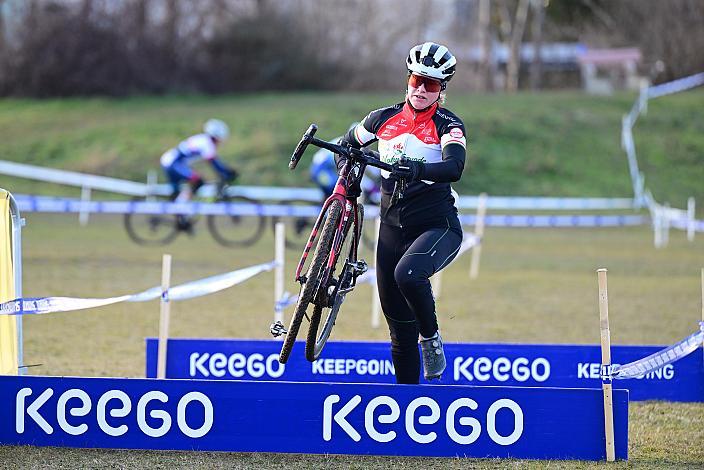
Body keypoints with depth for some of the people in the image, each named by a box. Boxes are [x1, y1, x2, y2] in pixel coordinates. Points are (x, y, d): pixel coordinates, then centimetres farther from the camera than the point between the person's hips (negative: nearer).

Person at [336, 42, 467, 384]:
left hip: (438, 226, -4)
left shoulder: (448, 125, -7)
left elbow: (454, 168, -26)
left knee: (407, 273, -36)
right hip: (393, 228, 4)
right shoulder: (384, 119, 5)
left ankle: (431, 337, -11)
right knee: (400, 328, 5)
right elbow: (347, 145, 21)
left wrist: (419, 170, -44)